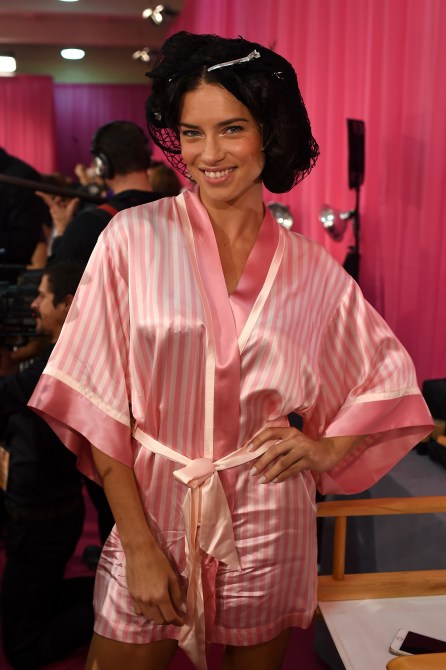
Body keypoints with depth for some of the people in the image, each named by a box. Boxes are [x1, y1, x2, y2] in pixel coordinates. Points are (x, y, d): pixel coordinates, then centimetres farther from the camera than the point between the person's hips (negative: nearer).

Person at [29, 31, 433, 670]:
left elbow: (394, 380, 8)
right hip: (153, 514, -1)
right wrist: (139, 545, -11)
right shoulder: (135, 238, -9)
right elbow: (97, 401, -9)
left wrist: (325, 450, -7)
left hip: (271, 527, 2)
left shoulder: (312, 270, -3)